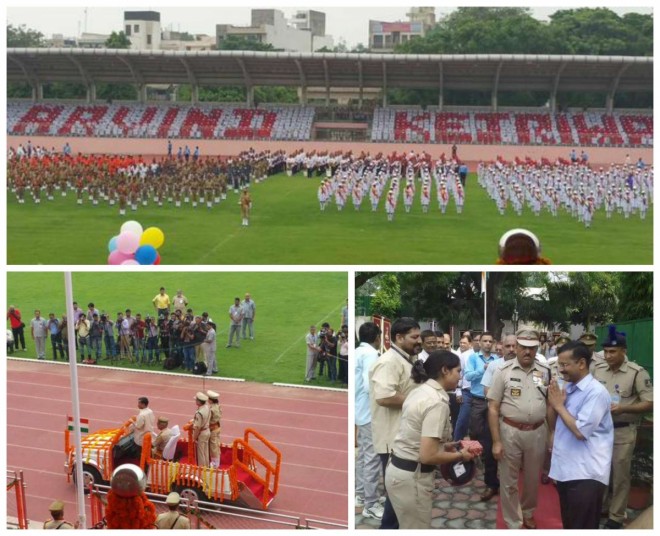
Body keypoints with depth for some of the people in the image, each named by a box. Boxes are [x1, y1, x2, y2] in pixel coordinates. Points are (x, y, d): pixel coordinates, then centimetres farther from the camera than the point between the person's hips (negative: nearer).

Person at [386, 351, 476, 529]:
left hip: (398, 469, 9)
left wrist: (443, 445, 13)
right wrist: (460, 455, -10)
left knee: (409, 527, 21)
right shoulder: (437, 402, -21)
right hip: (412, 476, -9)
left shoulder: (420, 391, 7)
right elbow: (428, 456, -25)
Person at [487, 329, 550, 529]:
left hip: (537, 432, 3)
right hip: (510, 432, -2)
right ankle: (513, 524, 24)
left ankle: (528, 513, 44)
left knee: (533, 479, 20)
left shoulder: (545, 372, 1)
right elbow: (493, 408, -6)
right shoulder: (504, 371, -7)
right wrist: (496, 441, -9)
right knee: (509, 481, 8)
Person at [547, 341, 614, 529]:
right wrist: (552, 403, -2)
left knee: (582, 527, 0)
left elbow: (581, 431, -23)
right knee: (568, 524, 19)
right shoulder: (566, 388, 10)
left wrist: (559, 406, -12)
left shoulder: (596, 392, -16)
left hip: (586, 474, -8)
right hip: (565, 470, 8)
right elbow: (553, 426, 15)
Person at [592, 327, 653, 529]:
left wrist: (622, 408, -24)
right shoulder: (598, 370, 1)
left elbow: (650, 404, -14)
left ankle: (616, 517, 21)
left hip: (623, 432, -4)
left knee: (620, 475, 8)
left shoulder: (637, 373, -13)